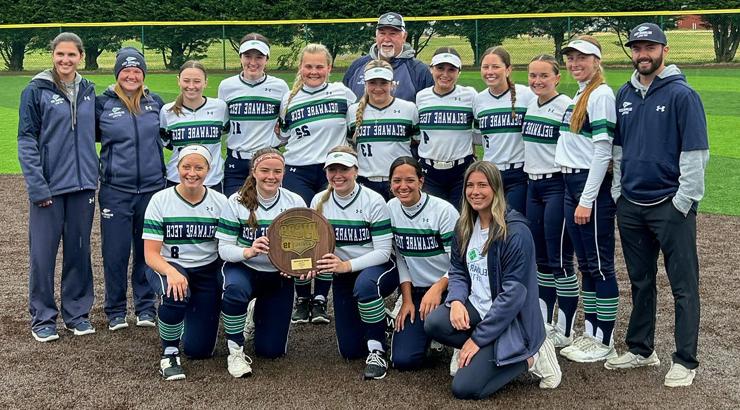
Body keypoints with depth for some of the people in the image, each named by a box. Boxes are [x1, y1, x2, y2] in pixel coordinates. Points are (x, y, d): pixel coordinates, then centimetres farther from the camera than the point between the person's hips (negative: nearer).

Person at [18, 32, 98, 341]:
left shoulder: (88, 91, 9)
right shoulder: (36, 91, -4)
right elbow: (27, 140, -7)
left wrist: (93, 175, 7)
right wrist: (36, 185, -14)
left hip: (82, 185, 4)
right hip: (49, 186, -4)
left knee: (79, 250, 11)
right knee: (44, 252, 1)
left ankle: (77, 312, 22)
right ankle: (42, 317, 13)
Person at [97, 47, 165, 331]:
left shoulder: (155, 102, 7)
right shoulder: (103, 103, 0)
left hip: (152, 188, 2)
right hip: (115, 190, -2)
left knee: (147, 251, 9)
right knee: (116, 253, 1)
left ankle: (145, 308, 21)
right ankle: (115, 311, 15)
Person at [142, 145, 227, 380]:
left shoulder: (220, 202, -3)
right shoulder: (160, 200, -9)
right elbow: (151, 254, -14)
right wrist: (170, 272, -34)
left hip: (207, 272, 2)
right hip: (167, 267, -2)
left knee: (199, 350, 1)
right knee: (175, 294, -39)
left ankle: (192, 315, 37)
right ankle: (169, 353, -14)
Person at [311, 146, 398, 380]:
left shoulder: (373, 201, -17)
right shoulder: (319, 202, -5)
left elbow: (383, 252, -18)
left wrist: (347, 265, -30)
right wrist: (312, 264, -20)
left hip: (378, 269, -4)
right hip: (343, 277, 5)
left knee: (364, 284, -42)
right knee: (350, 351, 3)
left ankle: (377, 351, -22)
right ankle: (379, 319, 37)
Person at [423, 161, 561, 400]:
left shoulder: (516, 232, -18)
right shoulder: (465, 227, 5)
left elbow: (514, 292, -20)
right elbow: (457, 271, 10)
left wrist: (478, 338, -18)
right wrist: (456, 300, -15)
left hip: (510, 320, -6)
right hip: (476, 307, 6)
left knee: (464, 388, -18)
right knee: (434, 324, -26)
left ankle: (527, 358, 2)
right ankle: (483, 354, -3)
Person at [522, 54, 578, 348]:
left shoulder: (566, 106, -11)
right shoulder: (529, 105, 11)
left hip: (557, 185, -7)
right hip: (533, 184, 7)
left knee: (560, 261, -4)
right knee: (542, 259, 13)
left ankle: (565, 331, 4)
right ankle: (544, 323, 23)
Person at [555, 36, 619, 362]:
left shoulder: (601, 94, -11)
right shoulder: (578, 96, 17)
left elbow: (602, 152, -17)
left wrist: (587, 200, -19)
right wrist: (575, 196, 16)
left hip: (594, 188, -9)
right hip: (571, 185, 9)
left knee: (600, 265, -2)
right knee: (586, 264, 14)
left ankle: (605, 342, 6)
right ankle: (591, 333, 23)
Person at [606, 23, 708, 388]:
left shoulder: (682, 94, -8)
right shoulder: (624, 95, 11)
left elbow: (695, 152, -11)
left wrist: (683, 201, -14)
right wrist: (618, 192, 12)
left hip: (670, 205, -6)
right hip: (630, 204, 6)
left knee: (683, 286, -1)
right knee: (640, 281, 16)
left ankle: (685, 361, 6)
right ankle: (640, 349, 27)